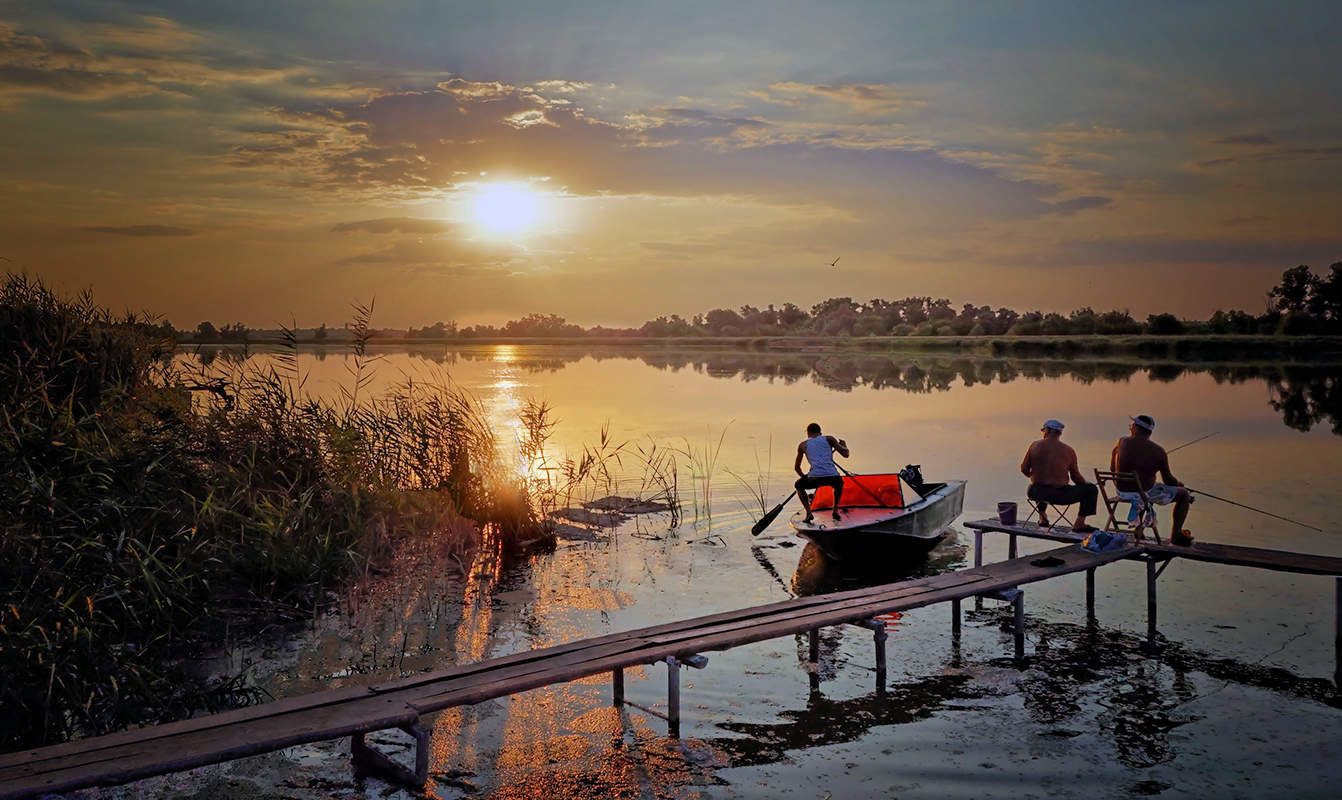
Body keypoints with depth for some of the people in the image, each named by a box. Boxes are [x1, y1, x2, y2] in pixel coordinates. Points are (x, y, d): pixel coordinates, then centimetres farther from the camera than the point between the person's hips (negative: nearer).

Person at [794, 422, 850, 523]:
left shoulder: (803, 445, 21)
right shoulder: (829, 439, 18)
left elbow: (796, 467, 30)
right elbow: (845, 454, 14)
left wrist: (803, 477, 50)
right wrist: (844, 445, 37)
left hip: (815, 477, -1)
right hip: (833, 476, 1)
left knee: (798, 485, 30)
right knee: (839, 484, 38)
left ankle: (808, 512, 11)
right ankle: (835, 509, 17)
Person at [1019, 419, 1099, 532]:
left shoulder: (1034, 446, 0)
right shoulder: (1068, 450, -3)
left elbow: (1024, 470, 4)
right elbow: (1076, 476, 5)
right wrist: (1086, 485, 25)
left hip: (1036, 493, 4)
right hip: (1060, 495, -4)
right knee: (1092, 489, 11)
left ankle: (1043, 518, 37)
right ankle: (1079, 524, 8)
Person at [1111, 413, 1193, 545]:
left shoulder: (1121, 443, -5)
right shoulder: (1158, 451, -11)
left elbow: (1112, 468, 6)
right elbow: (1168, 480, -3)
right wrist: (1179, 483, 21)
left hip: (1121, 491, 5)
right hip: (1146, 493, -5)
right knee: (1184, 494, 17)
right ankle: (1176, 535, 22)